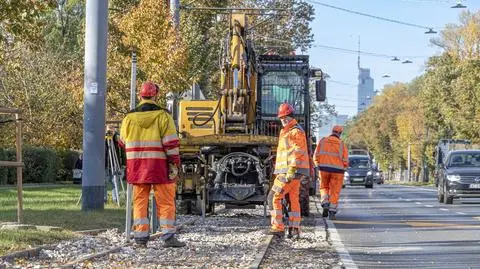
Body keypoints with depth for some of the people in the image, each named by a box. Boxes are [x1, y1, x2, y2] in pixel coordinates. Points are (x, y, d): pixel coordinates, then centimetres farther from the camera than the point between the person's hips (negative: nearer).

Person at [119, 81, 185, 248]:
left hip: (136, 167, 3)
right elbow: (171, 143, -11)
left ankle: (140, 238, 7)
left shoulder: (129, 118, 5)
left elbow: (123, 142, 16)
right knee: (165, 203, 2)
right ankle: (168, 237, -1)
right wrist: (174, 164, -6)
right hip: (159, 166, -3)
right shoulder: (163, 116, -6)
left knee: (140, 202, 9)